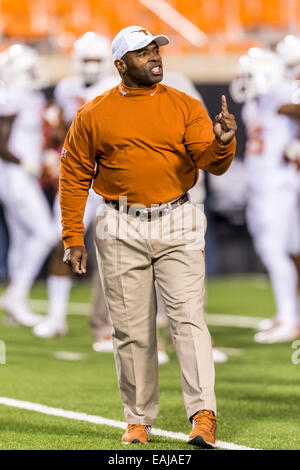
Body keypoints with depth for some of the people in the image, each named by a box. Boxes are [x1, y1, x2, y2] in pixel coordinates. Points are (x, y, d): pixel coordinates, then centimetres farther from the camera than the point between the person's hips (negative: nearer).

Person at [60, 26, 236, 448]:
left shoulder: (186, 107, 3)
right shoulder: (93, 115, 3)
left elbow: (212, 162, -7)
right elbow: (74, 177, 7)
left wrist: (222, 143, -31)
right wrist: (73, 239, 2)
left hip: (178, 226, 0)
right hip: (122, 231, 1)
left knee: (188, 317, -12)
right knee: (132, 329, 4)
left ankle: (203, 416, -18)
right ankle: (138, 421, 14)